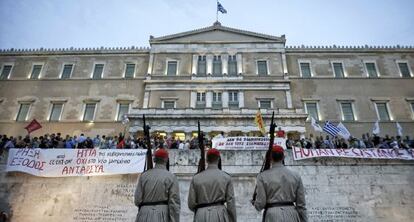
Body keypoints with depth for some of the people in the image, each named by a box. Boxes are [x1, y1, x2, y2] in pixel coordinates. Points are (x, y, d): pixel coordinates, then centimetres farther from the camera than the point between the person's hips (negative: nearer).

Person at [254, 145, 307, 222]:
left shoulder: (263, 176, -6)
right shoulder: (295, 176, 3)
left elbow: (260, 204, -6)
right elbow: (301, 204, 4)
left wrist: (255, 203, 16)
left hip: (273, 216, -3)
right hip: (291, 215, 3)